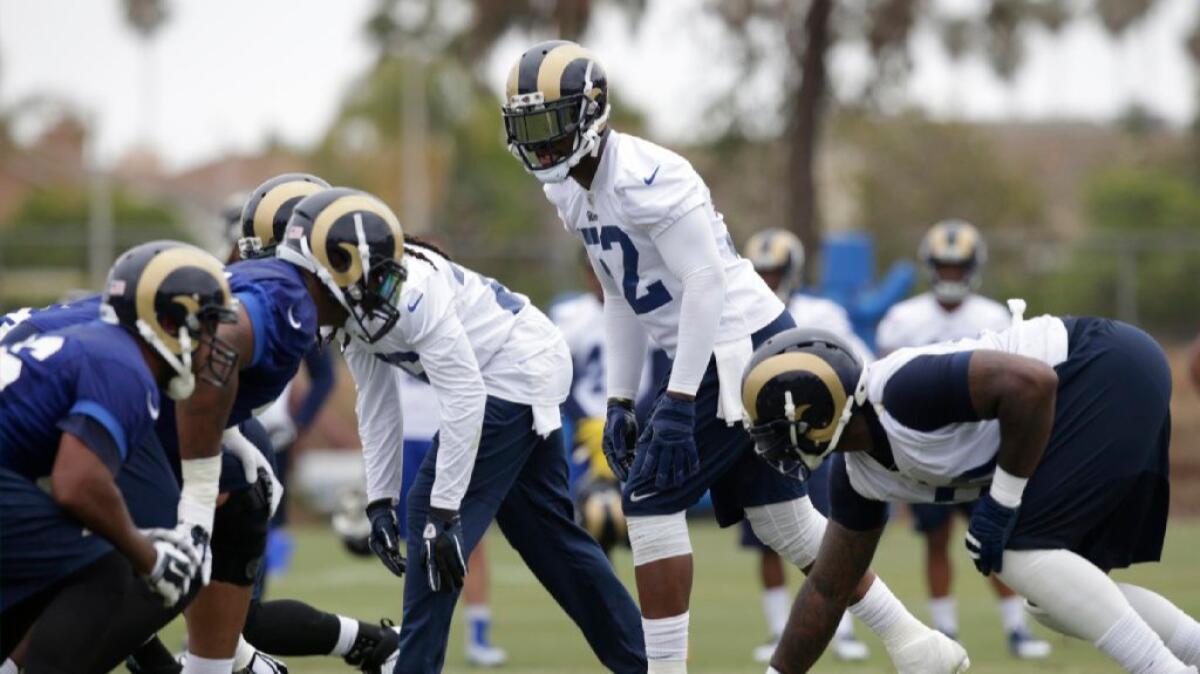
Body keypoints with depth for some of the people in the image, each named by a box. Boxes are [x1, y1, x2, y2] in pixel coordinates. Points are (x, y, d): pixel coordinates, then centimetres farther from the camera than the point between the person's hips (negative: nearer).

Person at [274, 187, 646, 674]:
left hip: (520, 372, -10)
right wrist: (380, 503, 2)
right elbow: (378, 409, 5)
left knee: (429, 515, -12)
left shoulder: (409, 293, -30)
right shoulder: (351, 307, -3)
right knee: (544, 531, 15)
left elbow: (463, 398, -29)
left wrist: (443, 513, -28)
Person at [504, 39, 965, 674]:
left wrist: (677, 403, -26)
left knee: (649, 501, -10)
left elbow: (705, 283, -24)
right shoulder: (571, 192, 8)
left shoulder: (642, 177, -21)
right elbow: (621, 299, 17)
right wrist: (619, 401, 13)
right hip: (717, 355, 10)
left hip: (741, 347, -10)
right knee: (785, 520, 13)